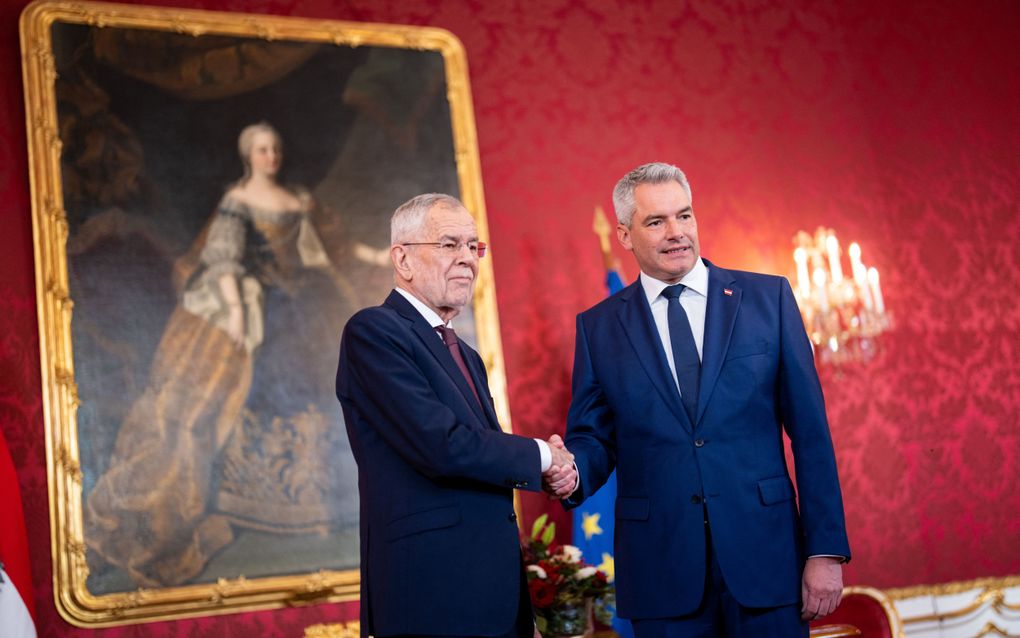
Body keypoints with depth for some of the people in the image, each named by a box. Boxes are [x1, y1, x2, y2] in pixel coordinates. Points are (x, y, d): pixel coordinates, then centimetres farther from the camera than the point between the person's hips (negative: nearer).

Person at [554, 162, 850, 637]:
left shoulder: (768, 298, 3)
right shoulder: (598, 326, 6)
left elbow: (809, 431, 1)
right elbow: (593, 436, 8)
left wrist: (826, 549, -3)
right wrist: (574, 473, -16)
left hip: (764, 555, 0)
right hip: (661, 567, 1)